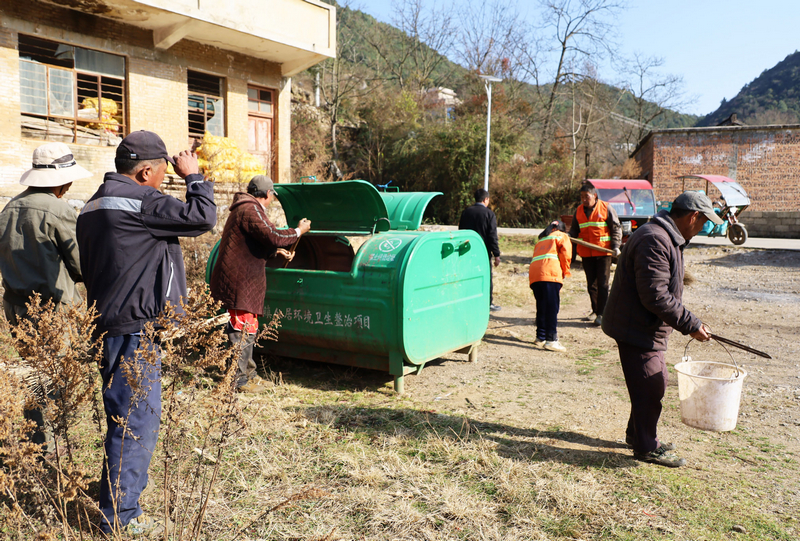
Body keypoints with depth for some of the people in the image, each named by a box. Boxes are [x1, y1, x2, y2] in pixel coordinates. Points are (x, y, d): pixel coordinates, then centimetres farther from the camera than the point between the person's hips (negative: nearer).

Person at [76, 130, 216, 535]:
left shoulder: (95, 206, 16)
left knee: (128, 420, 20)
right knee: (135, 422, -2)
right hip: (133, 331, -11)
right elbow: (202, 217, -16)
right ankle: (120, 518, 9)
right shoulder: (139, 202, -17)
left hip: (111, 327, 11)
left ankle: (120, 506, 34)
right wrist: (193, 177, 0)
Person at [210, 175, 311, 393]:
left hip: (243, 280, 11)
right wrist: (298, 231, -11)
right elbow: (272, 236, -24)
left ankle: (247, 373, 30)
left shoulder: (246, 208, 21)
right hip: (239, 281, -11)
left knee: (247, 327, 19)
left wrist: (277, 251, 28)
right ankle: (238, 380, 0)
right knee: (243, 328, -6)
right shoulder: (250, 210, -15)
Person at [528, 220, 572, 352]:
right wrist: (565, 272, 13)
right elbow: (565, 254, 2)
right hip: (550, 273, -6)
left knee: (541, 307, 16)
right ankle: (551, 340, -15)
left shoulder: (540, 240, 37)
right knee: (552, 308, -9)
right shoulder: (562, 236, 20)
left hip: (534, 274, 6)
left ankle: (540, 337, 21)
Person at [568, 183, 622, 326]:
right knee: (591, 284, 11)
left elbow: (616, 228, 0)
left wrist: (615, 246, -10)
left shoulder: (606, 208, -2)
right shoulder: (578, 211, 10)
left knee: (602, 284, -3)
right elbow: (574, 230, 16)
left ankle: (601, 313, 2)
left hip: (603, 252, -4)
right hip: (586, 253, 4)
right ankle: (595, 311, 23)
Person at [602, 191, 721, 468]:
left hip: (647, 328, 11)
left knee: (656, 381, 20)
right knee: (649, 385, 0)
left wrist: (689, 323, 18)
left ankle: (637, 434, 36)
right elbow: (655, 296, -28)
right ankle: (646, 447, 16)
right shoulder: (654, 240, -24)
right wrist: (691, 325, -22)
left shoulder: (667, 238, 13)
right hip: (636, 329, -11)